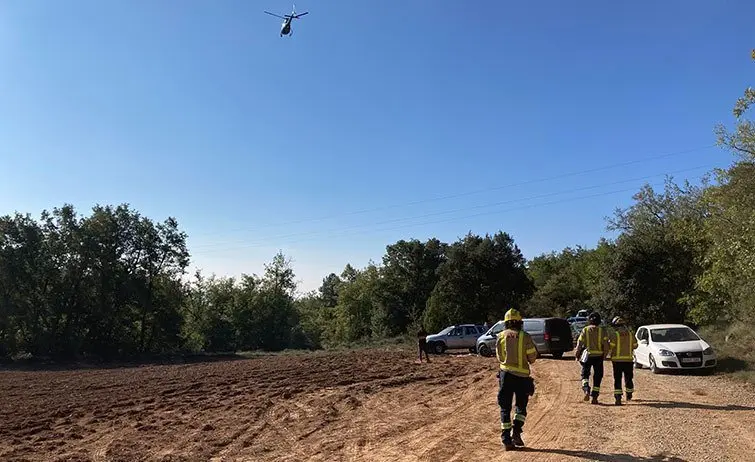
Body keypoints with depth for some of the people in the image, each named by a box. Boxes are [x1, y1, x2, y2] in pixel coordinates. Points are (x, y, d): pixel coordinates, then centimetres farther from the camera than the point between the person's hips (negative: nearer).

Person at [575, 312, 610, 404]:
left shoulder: (585, 330, -1)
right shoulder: (602, 331, 0)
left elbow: (579, 344, -4)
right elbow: (606, 345, -5)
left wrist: (577, 356, 6)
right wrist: (604, 356, 9)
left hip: (587, 355, 0)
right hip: (598, 356, 1)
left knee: (585, 374, 12)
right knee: (597, 377, 10)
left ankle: (586, 390, -11)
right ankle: (594, 397, 9)